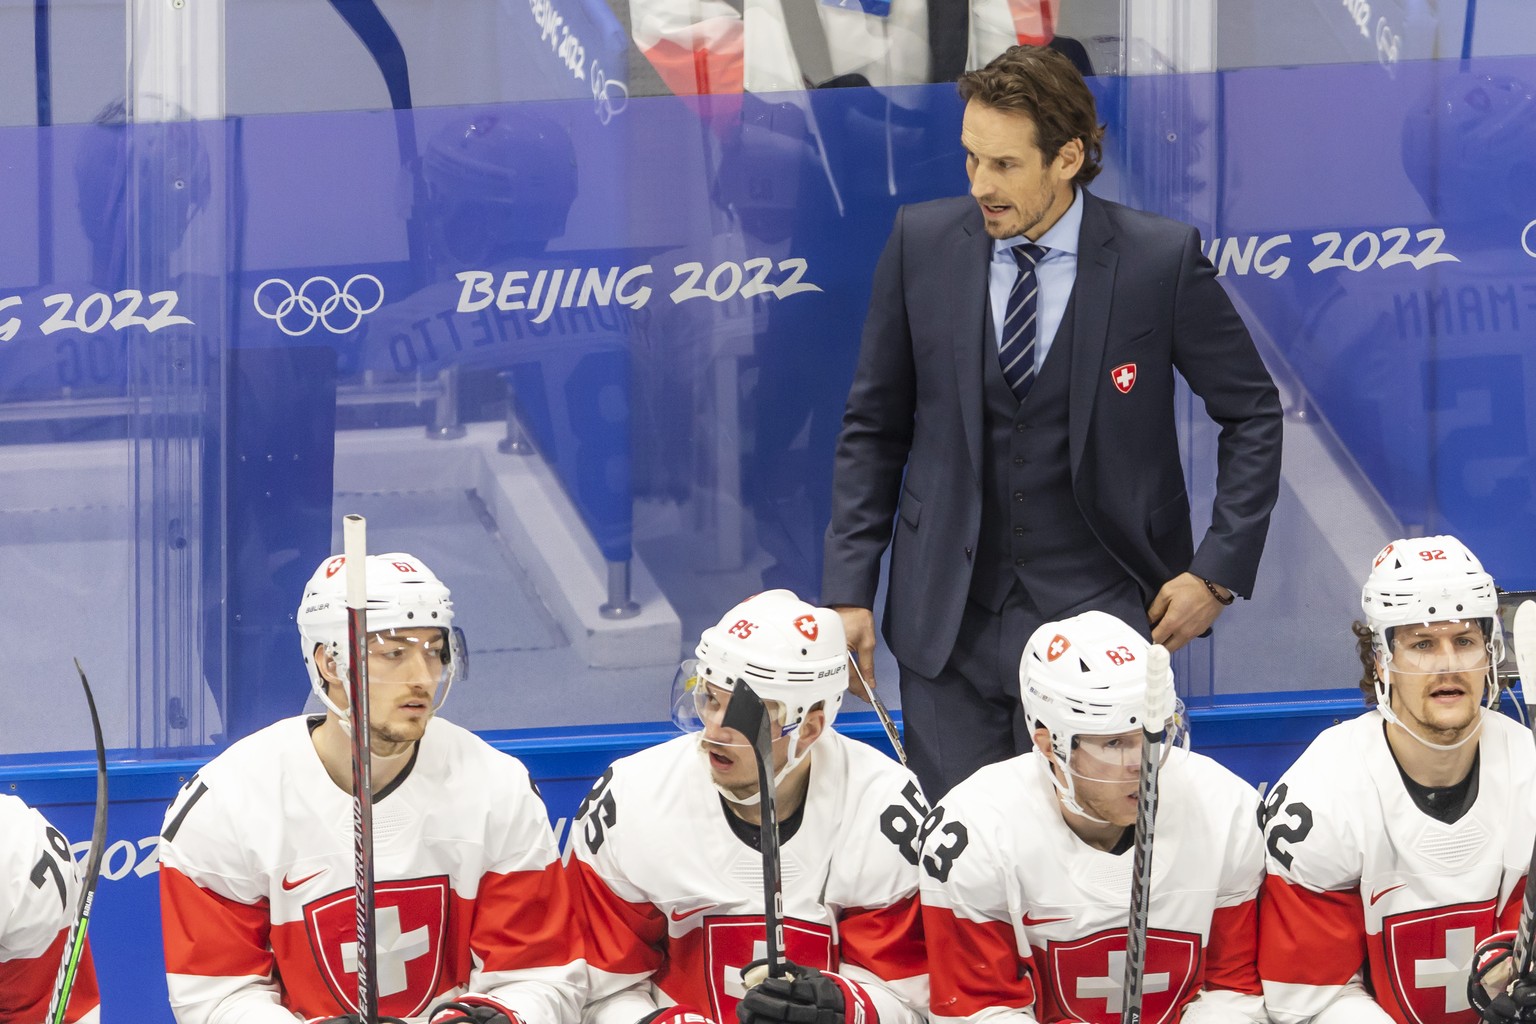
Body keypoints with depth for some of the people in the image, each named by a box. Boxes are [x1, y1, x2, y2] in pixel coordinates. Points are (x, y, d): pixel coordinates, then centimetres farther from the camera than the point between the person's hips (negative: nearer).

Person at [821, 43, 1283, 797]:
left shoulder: (1160, 260, -7)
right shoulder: (921, 243, 0)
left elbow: (1252, 411, 5)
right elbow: (874, 427, 9)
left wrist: (1219, 568, -2)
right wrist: (850, 588, 3)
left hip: (1097, 614, -2)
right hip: (948, 619, 2)